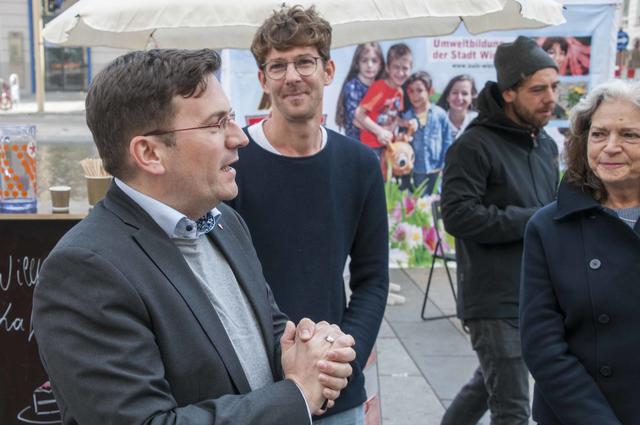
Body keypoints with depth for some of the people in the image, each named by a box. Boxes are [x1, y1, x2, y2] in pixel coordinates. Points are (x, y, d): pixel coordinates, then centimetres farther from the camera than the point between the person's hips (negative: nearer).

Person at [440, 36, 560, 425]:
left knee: (489, 385, 22)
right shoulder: (475, 145, -14)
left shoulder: (546, 145, 13)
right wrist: (535, 221, -20)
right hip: (494, 301, -8)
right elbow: (457, 216, -21)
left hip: (534, 297, 8)